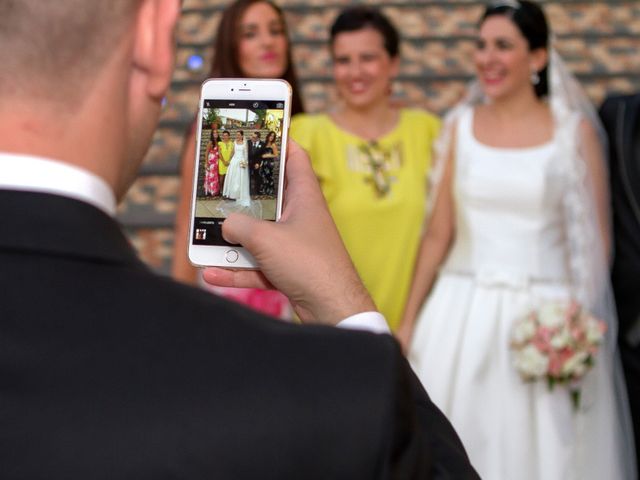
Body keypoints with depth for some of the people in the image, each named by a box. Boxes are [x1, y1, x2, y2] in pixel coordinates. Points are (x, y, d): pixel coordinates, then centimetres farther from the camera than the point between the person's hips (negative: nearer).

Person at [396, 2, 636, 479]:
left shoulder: (575, 130, -1)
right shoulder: (460, 127, 6)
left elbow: (596, 239, -1)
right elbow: (438, 234, 8)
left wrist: (581, 325, -12)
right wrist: (408, 322, 7)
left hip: (546, 318, -2)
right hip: (463, 317, 2)